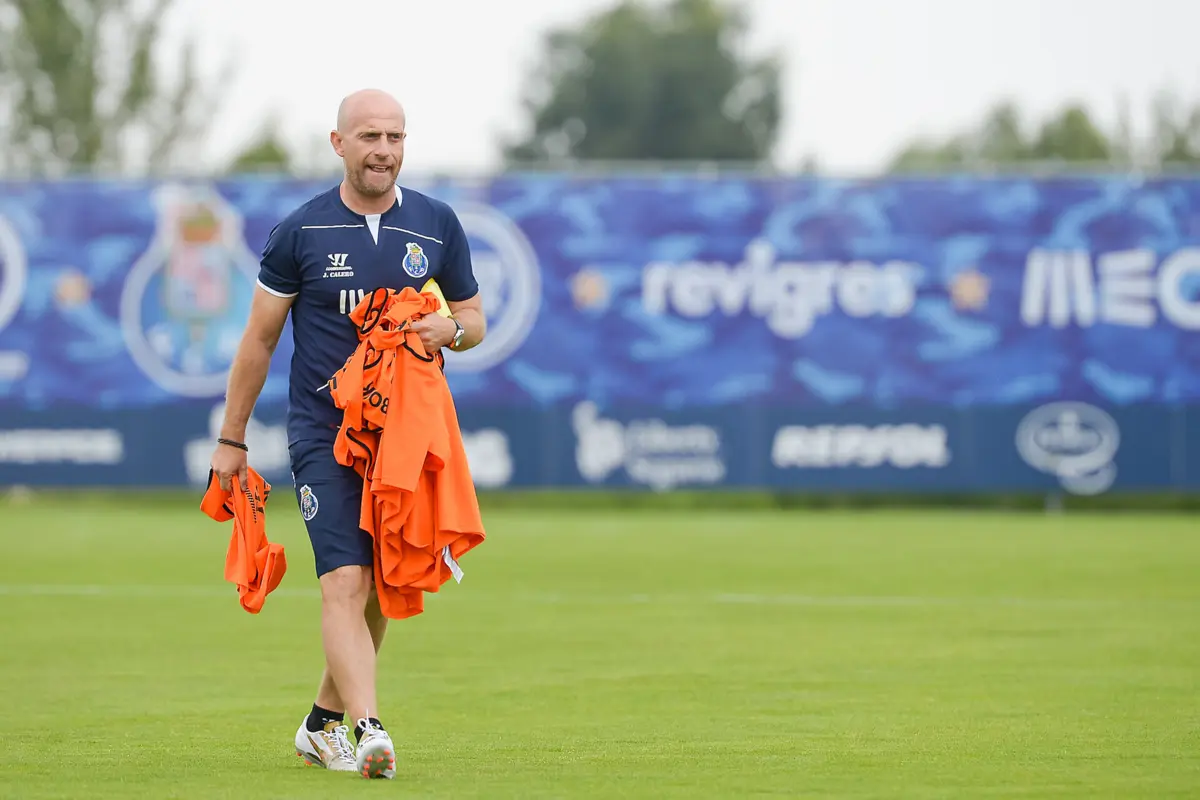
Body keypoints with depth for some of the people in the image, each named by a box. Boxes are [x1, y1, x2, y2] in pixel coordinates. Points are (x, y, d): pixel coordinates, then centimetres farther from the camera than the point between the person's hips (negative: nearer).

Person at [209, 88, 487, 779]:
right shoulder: (300, 233, -1)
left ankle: (324, 722, 27)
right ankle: (370, 732, -29)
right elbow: (260, 339, 6)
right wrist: (232, 440, 7)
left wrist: (450, 329, -9)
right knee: (345, 582, -17)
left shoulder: (438, 225, 6)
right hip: (324, 432, -3)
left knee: (380, 591, 9)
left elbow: (476, 321, 16)